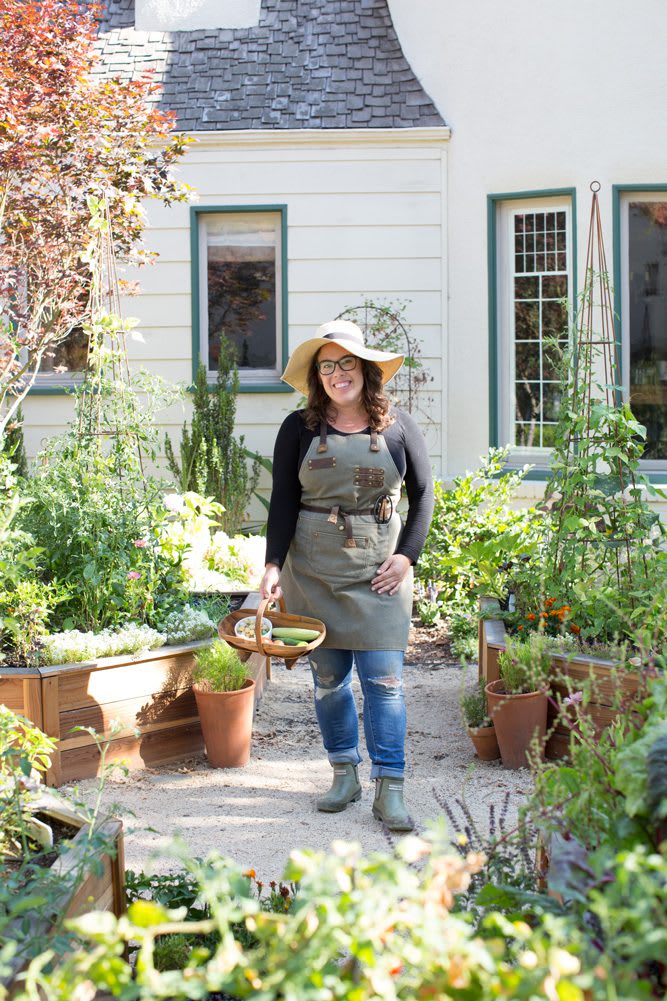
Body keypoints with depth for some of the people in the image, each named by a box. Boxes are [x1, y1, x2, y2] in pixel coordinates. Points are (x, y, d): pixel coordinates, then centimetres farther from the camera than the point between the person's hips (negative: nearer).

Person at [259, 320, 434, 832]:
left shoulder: (398, 426, 3)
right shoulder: (300, 429, 3)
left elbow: (423, 495, 8)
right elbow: (283, 502, 3)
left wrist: (407, 555, -2)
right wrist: (273, 565, -6)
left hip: (379, 568, -1)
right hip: (315, 567, 1)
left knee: (384, 678, -6)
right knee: (328, 677, 7)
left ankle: (390, 789, -3)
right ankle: (345, 774, 21)